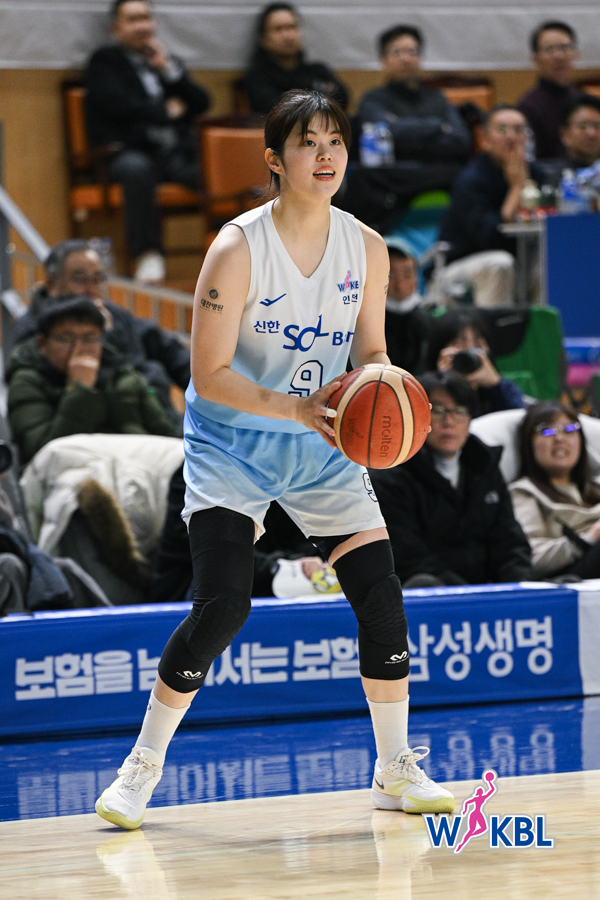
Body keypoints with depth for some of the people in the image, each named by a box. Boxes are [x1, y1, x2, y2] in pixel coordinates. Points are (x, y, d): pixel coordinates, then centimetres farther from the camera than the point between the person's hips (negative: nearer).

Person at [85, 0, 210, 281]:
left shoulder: (165, 61, 26)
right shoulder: (104, 63, 12)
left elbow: (201, 103, 14)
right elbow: (120, 105, -6)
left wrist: (170, 70, 3)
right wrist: (167, 112, 4)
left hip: (177, 153, 4)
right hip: (130, 151, -4)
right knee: (136, 168, -40)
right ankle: (146, 254, -34)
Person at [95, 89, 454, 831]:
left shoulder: (367, 249, -5)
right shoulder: (237, 249, -19)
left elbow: (370, 352, 7)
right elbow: (208, 375, -19)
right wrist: (296, 408, -31)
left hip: (322, 449, 5)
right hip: (231, 444, -4)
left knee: (381, 596, -3)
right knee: (221, 604, -16)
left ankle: (395, 772, 13)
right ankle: (142, 765, 1)